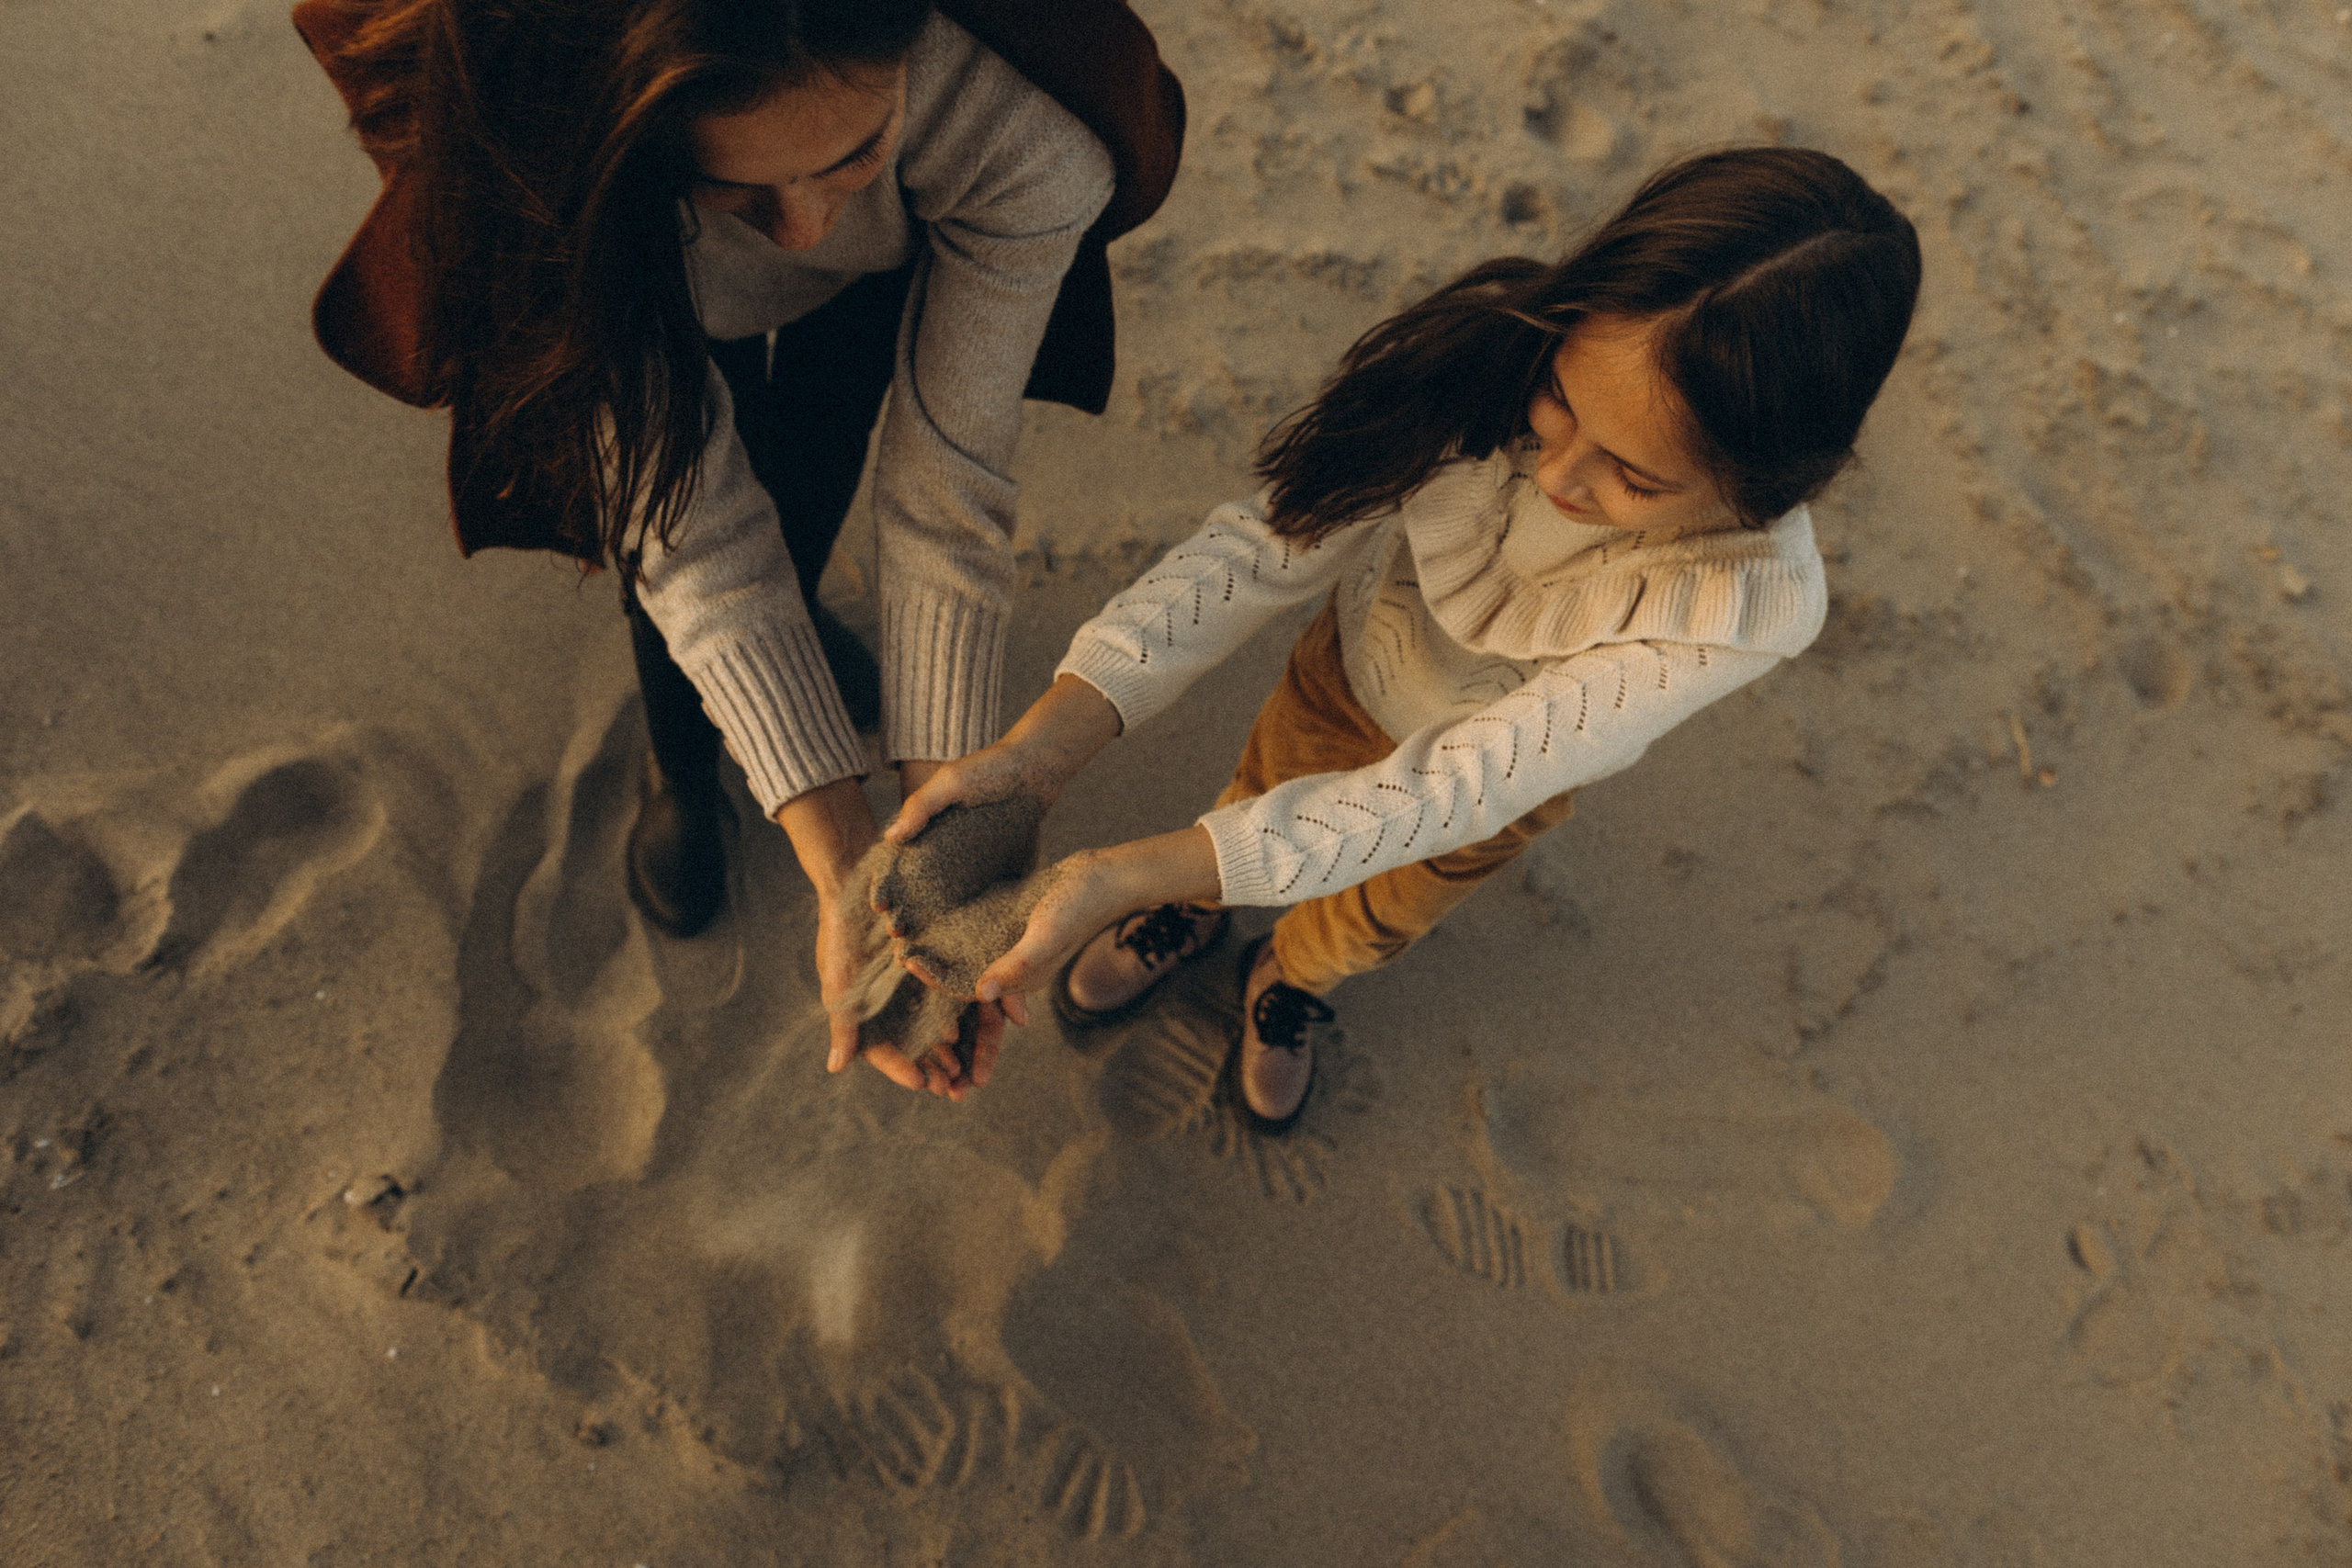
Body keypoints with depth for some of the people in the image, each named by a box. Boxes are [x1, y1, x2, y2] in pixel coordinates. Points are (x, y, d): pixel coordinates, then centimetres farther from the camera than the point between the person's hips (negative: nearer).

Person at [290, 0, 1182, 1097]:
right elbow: (693, 533, -41)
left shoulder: (1026, 144, -45)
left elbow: (947, 490, -37)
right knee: (672, 523, 0)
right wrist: (843, 876, -46)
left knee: (809, 493, 15)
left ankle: (796, 606, 53)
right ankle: (678, 774, 34)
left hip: (877, 276, 1)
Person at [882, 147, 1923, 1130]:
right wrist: (1045, 743, -47)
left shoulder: (1754, 603, -43)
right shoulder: (1498, 351, -38)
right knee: (1261, 797, 28)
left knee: (1368, 925, 27)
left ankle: (1287, 980, 63)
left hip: (1504, 771, 0)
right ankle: (1189, 914, 63)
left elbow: (1450, 790, -42)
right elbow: (1275, 538, -35)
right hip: (1356, 663, 1)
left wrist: (1128, 873, -48)